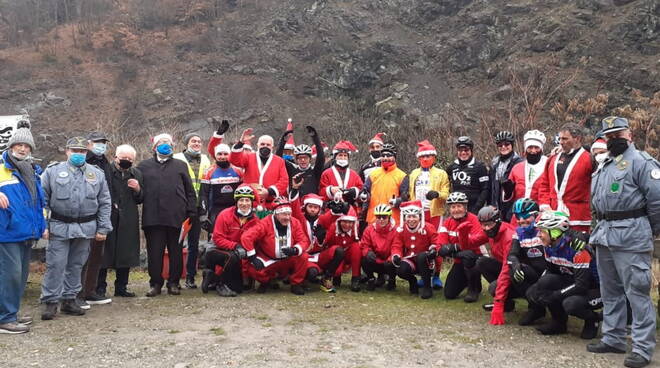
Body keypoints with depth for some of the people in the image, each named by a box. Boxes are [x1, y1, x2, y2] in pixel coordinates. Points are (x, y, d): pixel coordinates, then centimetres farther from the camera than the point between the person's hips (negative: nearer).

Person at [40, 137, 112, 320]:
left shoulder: (97, 174, 10)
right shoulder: (52, 171, 4)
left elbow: (105, 203, 9)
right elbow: (42, 200, 3)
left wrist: (103, 228, 3)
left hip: (86, 228, 3)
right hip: (59, 227, -2)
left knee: (76, 265, 11)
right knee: (55, 265, -3)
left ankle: (69, 299, 21)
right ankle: (50, 301, 6)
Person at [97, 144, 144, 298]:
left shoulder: (137, 174, 11)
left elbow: (140, 200, 13)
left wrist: (138, 189, -7)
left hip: (128, 222, 4)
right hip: (107, 219, -4)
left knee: (126, 255, 9)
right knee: (104, 255, 1)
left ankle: (121, 287, 20)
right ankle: (100, 288, 11)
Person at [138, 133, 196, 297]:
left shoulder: (180, 165, 12)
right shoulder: (144, 166, 14)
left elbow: (189, 191, 8)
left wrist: (191, 213, 2)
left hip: (176, 217, 0)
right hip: (152, 217, 0)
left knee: (176, 251, 5)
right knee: (154, 252, 4)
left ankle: (174, 283, 16)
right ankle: (155, 283, 14)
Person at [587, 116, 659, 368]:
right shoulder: (604, 166, 18)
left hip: (630, 237, -9)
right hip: (604, 235, 9)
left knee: (637, 292, -6)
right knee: (610, 291, 15)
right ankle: (613, 339, 25)